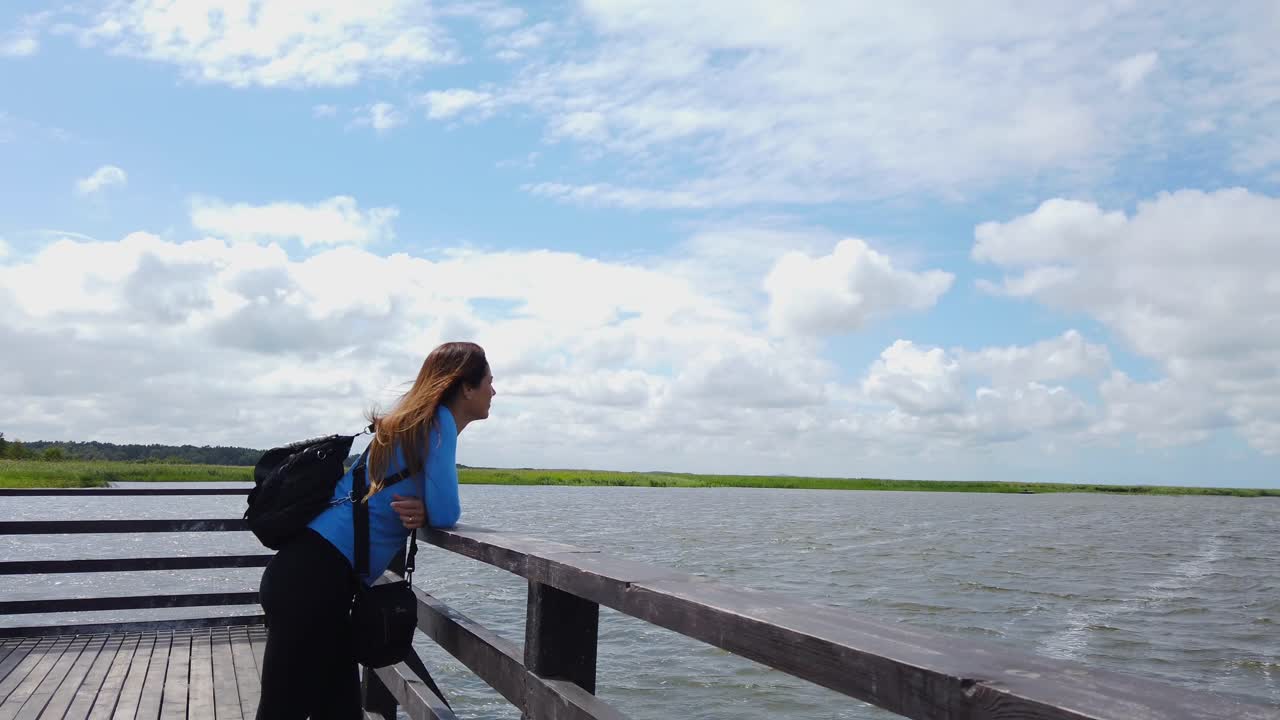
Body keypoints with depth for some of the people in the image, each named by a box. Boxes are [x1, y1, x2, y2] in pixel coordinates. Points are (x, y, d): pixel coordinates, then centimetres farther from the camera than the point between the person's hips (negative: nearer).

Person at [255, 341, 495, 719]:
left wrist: (420, 512, -2)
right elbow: (445, 513, -16)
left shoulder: (416, 420, 17)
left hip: (308, 573, 9)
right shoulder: (437, 421, -10)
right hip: (317, 578, -9)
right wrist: (425, 513, 6)